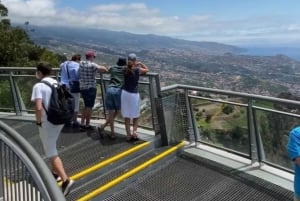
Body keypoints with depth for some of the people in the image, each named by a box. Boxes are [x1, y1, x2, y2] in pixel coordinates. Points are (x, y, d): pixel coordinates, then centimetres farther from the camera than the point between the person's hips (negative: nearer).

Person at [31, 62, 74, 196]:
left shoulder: (39, 86, -15)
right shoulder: (57, 83, 8)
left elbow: (38, 108, -25)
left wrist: (38, 121, -9)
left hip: (47, 123, -8)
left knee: (51, 153, 0)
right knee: (52, 148, 26)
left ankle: (66, 180, -6)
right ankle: (56, 172, 36)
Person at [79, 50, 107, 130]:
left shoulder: (81, 63, 4)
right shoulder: (92, 65, -15)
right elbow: (105, 69, -19)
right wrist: (100, 67, 3)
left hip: (82, 88, 7)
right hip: (91, 88, -7)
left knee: (86, 106, 20)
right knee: (89, 107, 4)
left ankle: (82, 123, 21)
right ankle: (87, 125, 12)